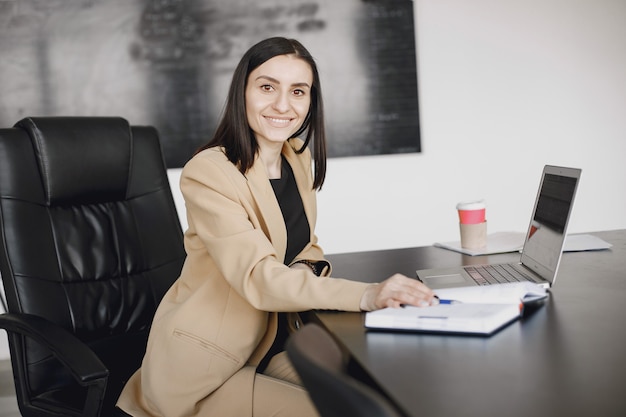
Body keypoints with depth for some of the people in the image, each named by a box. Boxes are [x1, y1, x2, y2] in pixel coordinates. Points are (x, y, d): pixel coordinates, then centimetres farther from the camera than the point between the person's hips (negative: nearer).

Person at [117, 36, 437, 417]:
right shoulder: (208, 172, -21)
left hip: (274, 344, 7)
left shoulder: (299, 158, 4)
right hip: (203, 371, -6)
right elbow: (258, 277, -30)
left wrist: (310, 269, -12)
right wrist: (366, 294, -42)